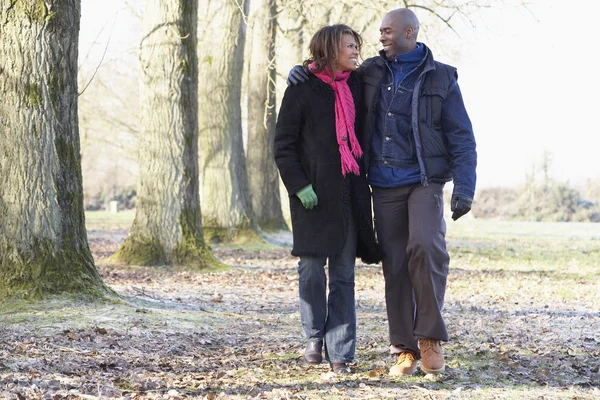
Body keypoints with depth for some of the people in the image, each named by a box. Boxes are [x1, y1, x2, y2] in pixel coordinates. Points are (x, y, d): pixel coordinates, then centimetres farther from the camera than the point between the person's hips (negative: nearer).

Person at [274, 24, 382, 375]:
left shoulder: (356, 86, 11)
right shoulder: (301, 90, -2)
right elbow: (284, 145, -3)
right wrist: (299, 185, -12)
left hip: (350, 194, 4)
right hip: (314, 194, -4)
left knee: (344, 274, 2)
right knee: (312, 269, -1)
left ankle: (340, 353, 4)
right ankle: (315, 336, 21)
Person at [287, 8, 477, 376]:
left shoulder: (440, 78, 0)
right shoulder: (371, 73, 10)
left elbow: (462, 138, -2)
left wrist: (465, 187, -12)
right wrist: (302, 74, 2)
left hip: (425, 181, -4)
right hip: (385, 187, 4)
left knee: (426, 247, -25)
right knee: (395, 266, 2)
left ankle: (430, 338, -12)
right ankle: (405, 350, 9)